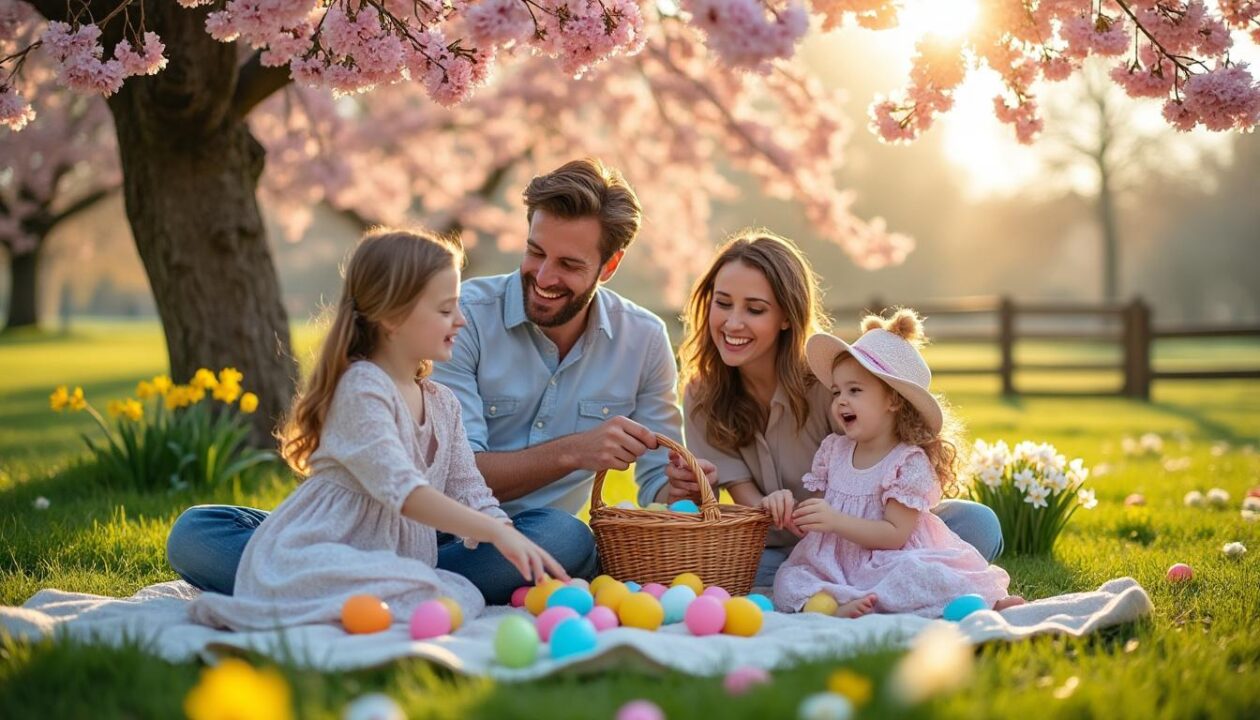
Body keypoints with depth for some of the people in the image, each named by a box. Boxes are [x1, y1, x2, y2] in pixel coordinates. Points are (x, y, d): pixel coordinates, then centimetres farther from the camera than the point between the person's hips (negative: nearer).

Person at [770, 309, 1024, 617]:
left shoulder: (909, 462, -7)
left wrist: (835, 520, -24)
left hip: (886, 566, -6)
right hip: (833, 565, 6)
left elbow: (895, 535, -16)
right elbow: (813, 527, 14)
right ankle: (837, 606, -43)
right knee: (789, 577, -22)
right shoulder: (833, 450, 11)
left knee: (916, 574, -37)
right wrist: (789, 509, -9)